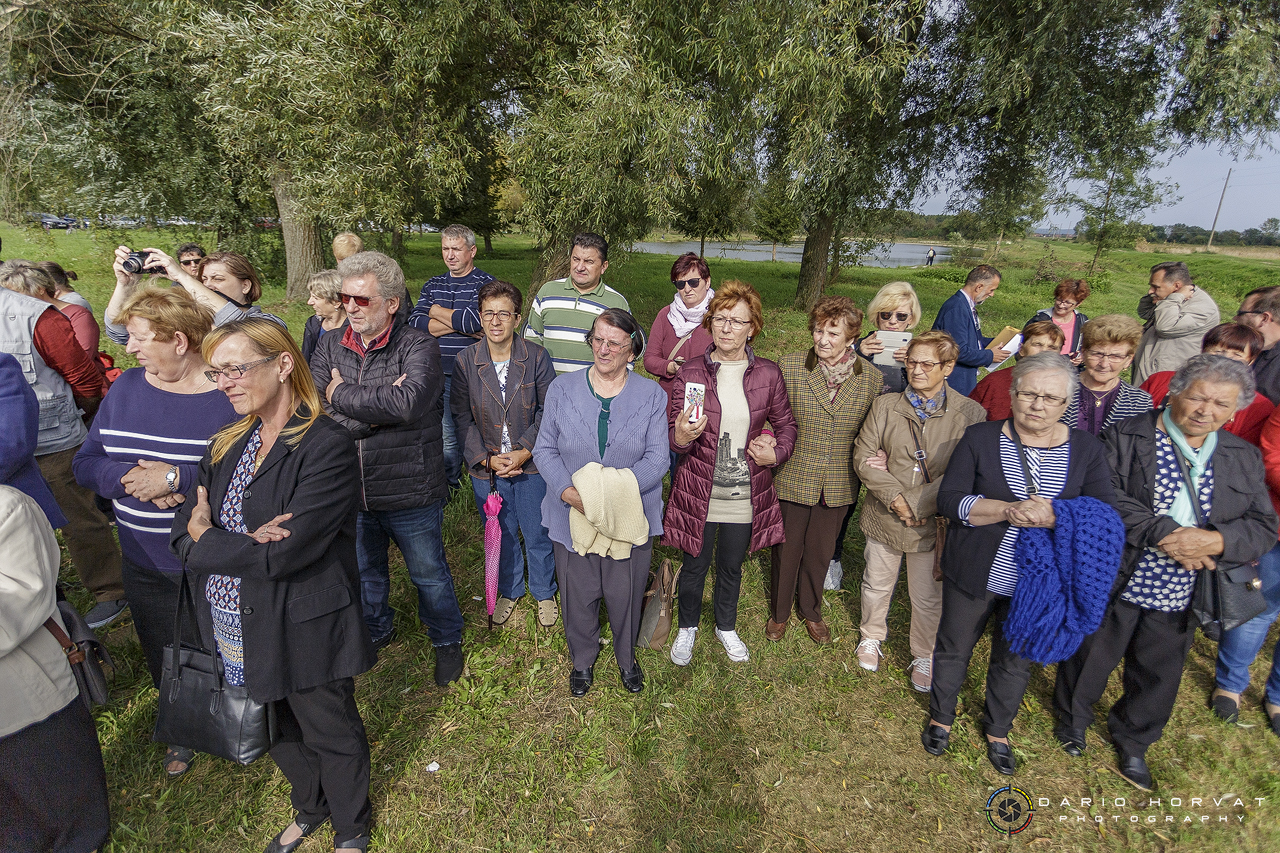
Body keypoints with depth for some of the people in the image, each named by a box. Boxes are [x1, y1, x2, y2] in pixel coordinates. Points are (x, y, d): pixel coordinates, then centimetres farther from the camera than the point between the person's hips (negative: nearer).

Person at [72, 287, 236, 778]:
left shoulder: (232, 394, -18)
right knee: (165, 663, 25)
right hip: (145, 566, 6)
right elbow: (85, 464, 2)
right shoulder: (126, 387, 1)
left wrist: (178, 477, -28)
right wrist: (130, 477, -18)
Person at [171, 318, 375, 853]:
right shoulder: (227, 445, 3)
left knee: (331, 733, 16)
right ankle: (308, 809, 54)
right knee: (280, 730, 26)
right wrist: (245, 543, -22)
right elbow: (183, 537, -2)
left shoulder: (327, 448, -22)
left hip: (304, 633, -6)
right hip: (236, 629, 7)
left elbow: (286, 553, -26)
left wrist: (208, 538, -11)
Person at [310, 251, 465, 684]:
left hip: (409, 492, -4)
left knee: (429, 574, 15)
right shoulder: (329, 348, -1)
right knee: (364, 572, 26)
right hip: (349, 491, 5)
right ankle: (376, 631, 53)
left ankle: (447, 641, 40)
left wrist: (341, 394, -19)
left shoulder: (418, 346, -14)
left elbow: (408, 402, -33)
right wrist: (379, 409, -23)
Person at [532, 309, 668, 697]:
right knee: (578, 596, 15)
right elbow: (545, 449, -2)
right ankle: (583, 660, 44)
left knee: (625, 595, 15)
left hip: (629, 517, 0)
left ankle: (627, 657, 45)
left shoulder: (652, 395, -2)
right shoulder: (562, 388, 0)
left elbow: (657, 458, -8)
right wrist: (568, 491, -20)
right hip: (572, 516, 1)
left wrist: (617, 488, -24)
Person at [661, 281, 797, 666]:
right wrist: (681, 437, -29)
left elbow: (786, 425, 10)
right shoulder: (691, 371, -9)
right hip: (699, 491, -1)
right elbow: (673, 433, -6)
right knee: (695, 565, 16)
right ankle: (687, 627, 44)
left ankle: (726, 626, 48)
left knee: (731, 567, 21)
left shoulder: (768, 375, -4)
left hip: (745, 494, 2)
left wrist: (776, 453, -10)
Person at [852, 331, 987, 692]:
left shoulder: (971, 414, -9)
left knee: (928, 598, 15)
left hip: (933, 523, -1)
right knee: (877, 585, 20)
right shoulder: (885, 406, -3)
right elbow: (863, 458, -6)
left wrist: (916, 501, -21)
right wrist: (896, 497, -17)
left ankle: (924, 655, 41)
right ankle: (871, 637, 47)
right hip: (884, 516, 2)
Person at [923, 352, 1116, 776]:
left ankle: (997, 731, 47)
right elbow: (949, 499, -15)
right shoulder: (981, 438, -9)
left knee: (1015, 661, 21)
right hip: (974, 576, -1)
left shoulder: (1086, 450, -3)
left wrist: (1054, 516, -27)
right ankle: (941, 717, 43)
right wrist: (1009, 510, -28)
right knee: (954, 649, 17)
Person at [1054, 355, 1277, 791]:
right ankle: (1073, 717, 43)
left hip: (1180, 596, 4)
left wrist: (1216, 540, -20)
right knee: (1089, 660, 15)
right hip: (1115, 583, -4)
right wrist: (1165, 534, -27)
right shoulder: (1125, 438, -11)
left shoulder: (1244, 458, 5)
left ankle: (1132, 740, 45)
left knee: (1158, 676, 20)